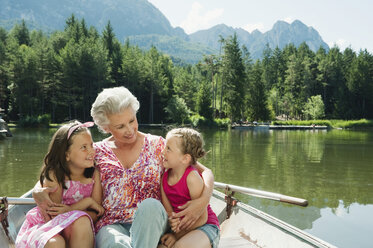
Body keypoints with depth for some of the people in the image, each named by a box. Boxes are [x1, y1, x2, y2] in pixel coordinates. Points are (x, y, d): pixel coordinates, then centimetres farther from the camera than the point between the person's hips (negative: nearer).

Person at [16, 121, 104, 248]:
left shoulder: (95, 174, -5)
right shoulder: (54, 175, -15)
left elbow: (97, 213, -5)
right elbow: (54, 215, -14)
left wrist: (71, 210, -22)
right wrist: (87, 202, -18)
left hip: (77, 230, 3)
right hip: (44, 227, -2)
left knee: (82, 221, -32)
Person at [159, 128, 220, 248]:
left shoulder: (192, 177, -21)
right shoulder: (165, 177, -2)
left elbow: (202, 218, -17)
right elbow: (168, 210, 1)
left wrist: (178, 235, -15)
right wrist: (173, 221, -21)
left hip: (205, 227, -6)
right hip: (180, 227, 6)